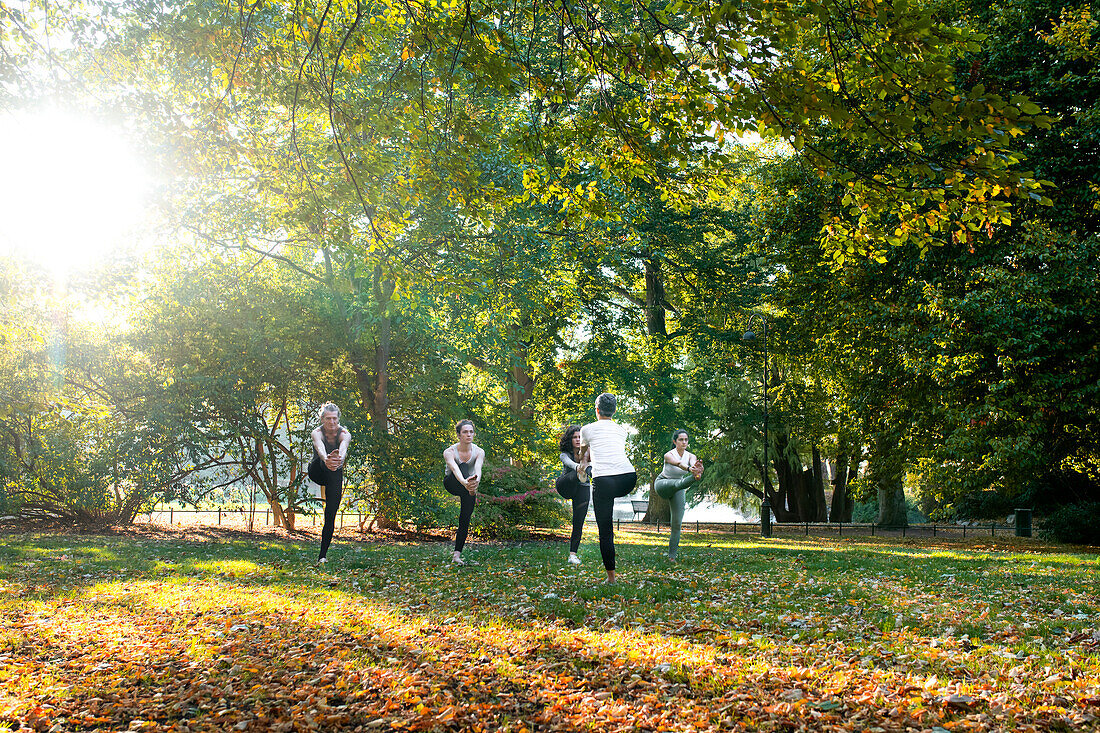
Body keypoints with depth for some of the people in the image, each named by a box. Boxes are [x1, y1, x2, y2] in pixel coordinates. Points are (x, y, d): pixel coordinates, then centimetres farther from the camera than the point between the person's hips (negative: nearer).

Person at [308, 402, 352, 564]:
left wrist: (340, 458, -71)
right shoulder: (317, 433, -24)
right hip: (317, 472, 1)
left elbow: (343, 447, -46)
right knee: (320, 463, -36)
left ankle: (323, 555, 1)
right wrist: (326, 459, -71)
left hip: (335, 475, -1)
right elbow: (319, 448, -48)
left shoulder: (344, 433, -22)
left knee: (331, 515, -6)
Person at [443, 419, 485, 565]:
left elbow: (478, 468, -37)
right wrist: (464, 482, -62)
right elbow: (455, 469, -41)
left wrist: (476, 480, -60)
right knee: (464, 466, -32)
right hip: (452, 484, -2)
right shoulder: (449, 452, -21)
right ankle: (472, 493, -61)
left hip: (468, 486, 2)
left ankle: (457, 555, -9)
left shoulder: (479, 452, -15)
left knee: (465, 520, -13)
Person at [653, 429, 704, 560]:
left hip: (677, 491, 4)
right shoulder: (669, 455, -20)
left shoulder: (691, 456, -9)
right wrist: (690, 469, -64)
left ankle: (672, 555, -3)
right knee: (677, 483, -39)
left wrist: (698, 469, -60)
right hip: (662, 485, -4)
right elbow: (678, 463, -43)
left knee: (677, 523, -6)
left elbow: (694, 464, -34)